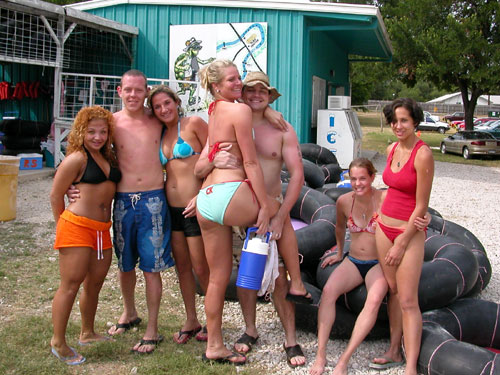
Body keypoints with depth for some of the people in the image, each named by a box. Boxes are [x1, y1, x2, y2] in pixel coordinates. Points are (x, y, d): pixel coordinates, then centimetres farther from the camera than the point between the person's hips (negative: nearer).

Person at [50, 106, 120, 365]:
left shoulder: (107, 157, 12)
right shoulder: (77, 158, -9)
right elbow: (55, 196, -6)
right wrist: (63, 225, 3)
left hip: (102, 229, 8)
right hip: (77, 227, -8)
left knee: (95, 283, 16)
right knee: (71, 284, -4)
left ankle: (87, 334, 32)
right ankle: (58, 342, 6)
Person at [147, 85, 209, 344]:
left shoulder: (193, 124, -7)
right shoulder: (160, 135, 12)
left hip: (195, 207, -7)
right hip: (172, 208, 7)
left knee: (201, 268, 2)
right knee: (182, 267, 15)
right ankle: (191, 321, 29)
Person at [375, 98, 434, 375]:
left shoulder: (422, 154, -17)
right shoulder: (392, 149, 6)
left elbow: (421, 206, -16)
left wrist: (401, 243, -13)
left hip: (410, 231, -7)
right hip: (384, 226, 7)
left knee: (408, 300, -7)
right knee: (393, 291, 12)